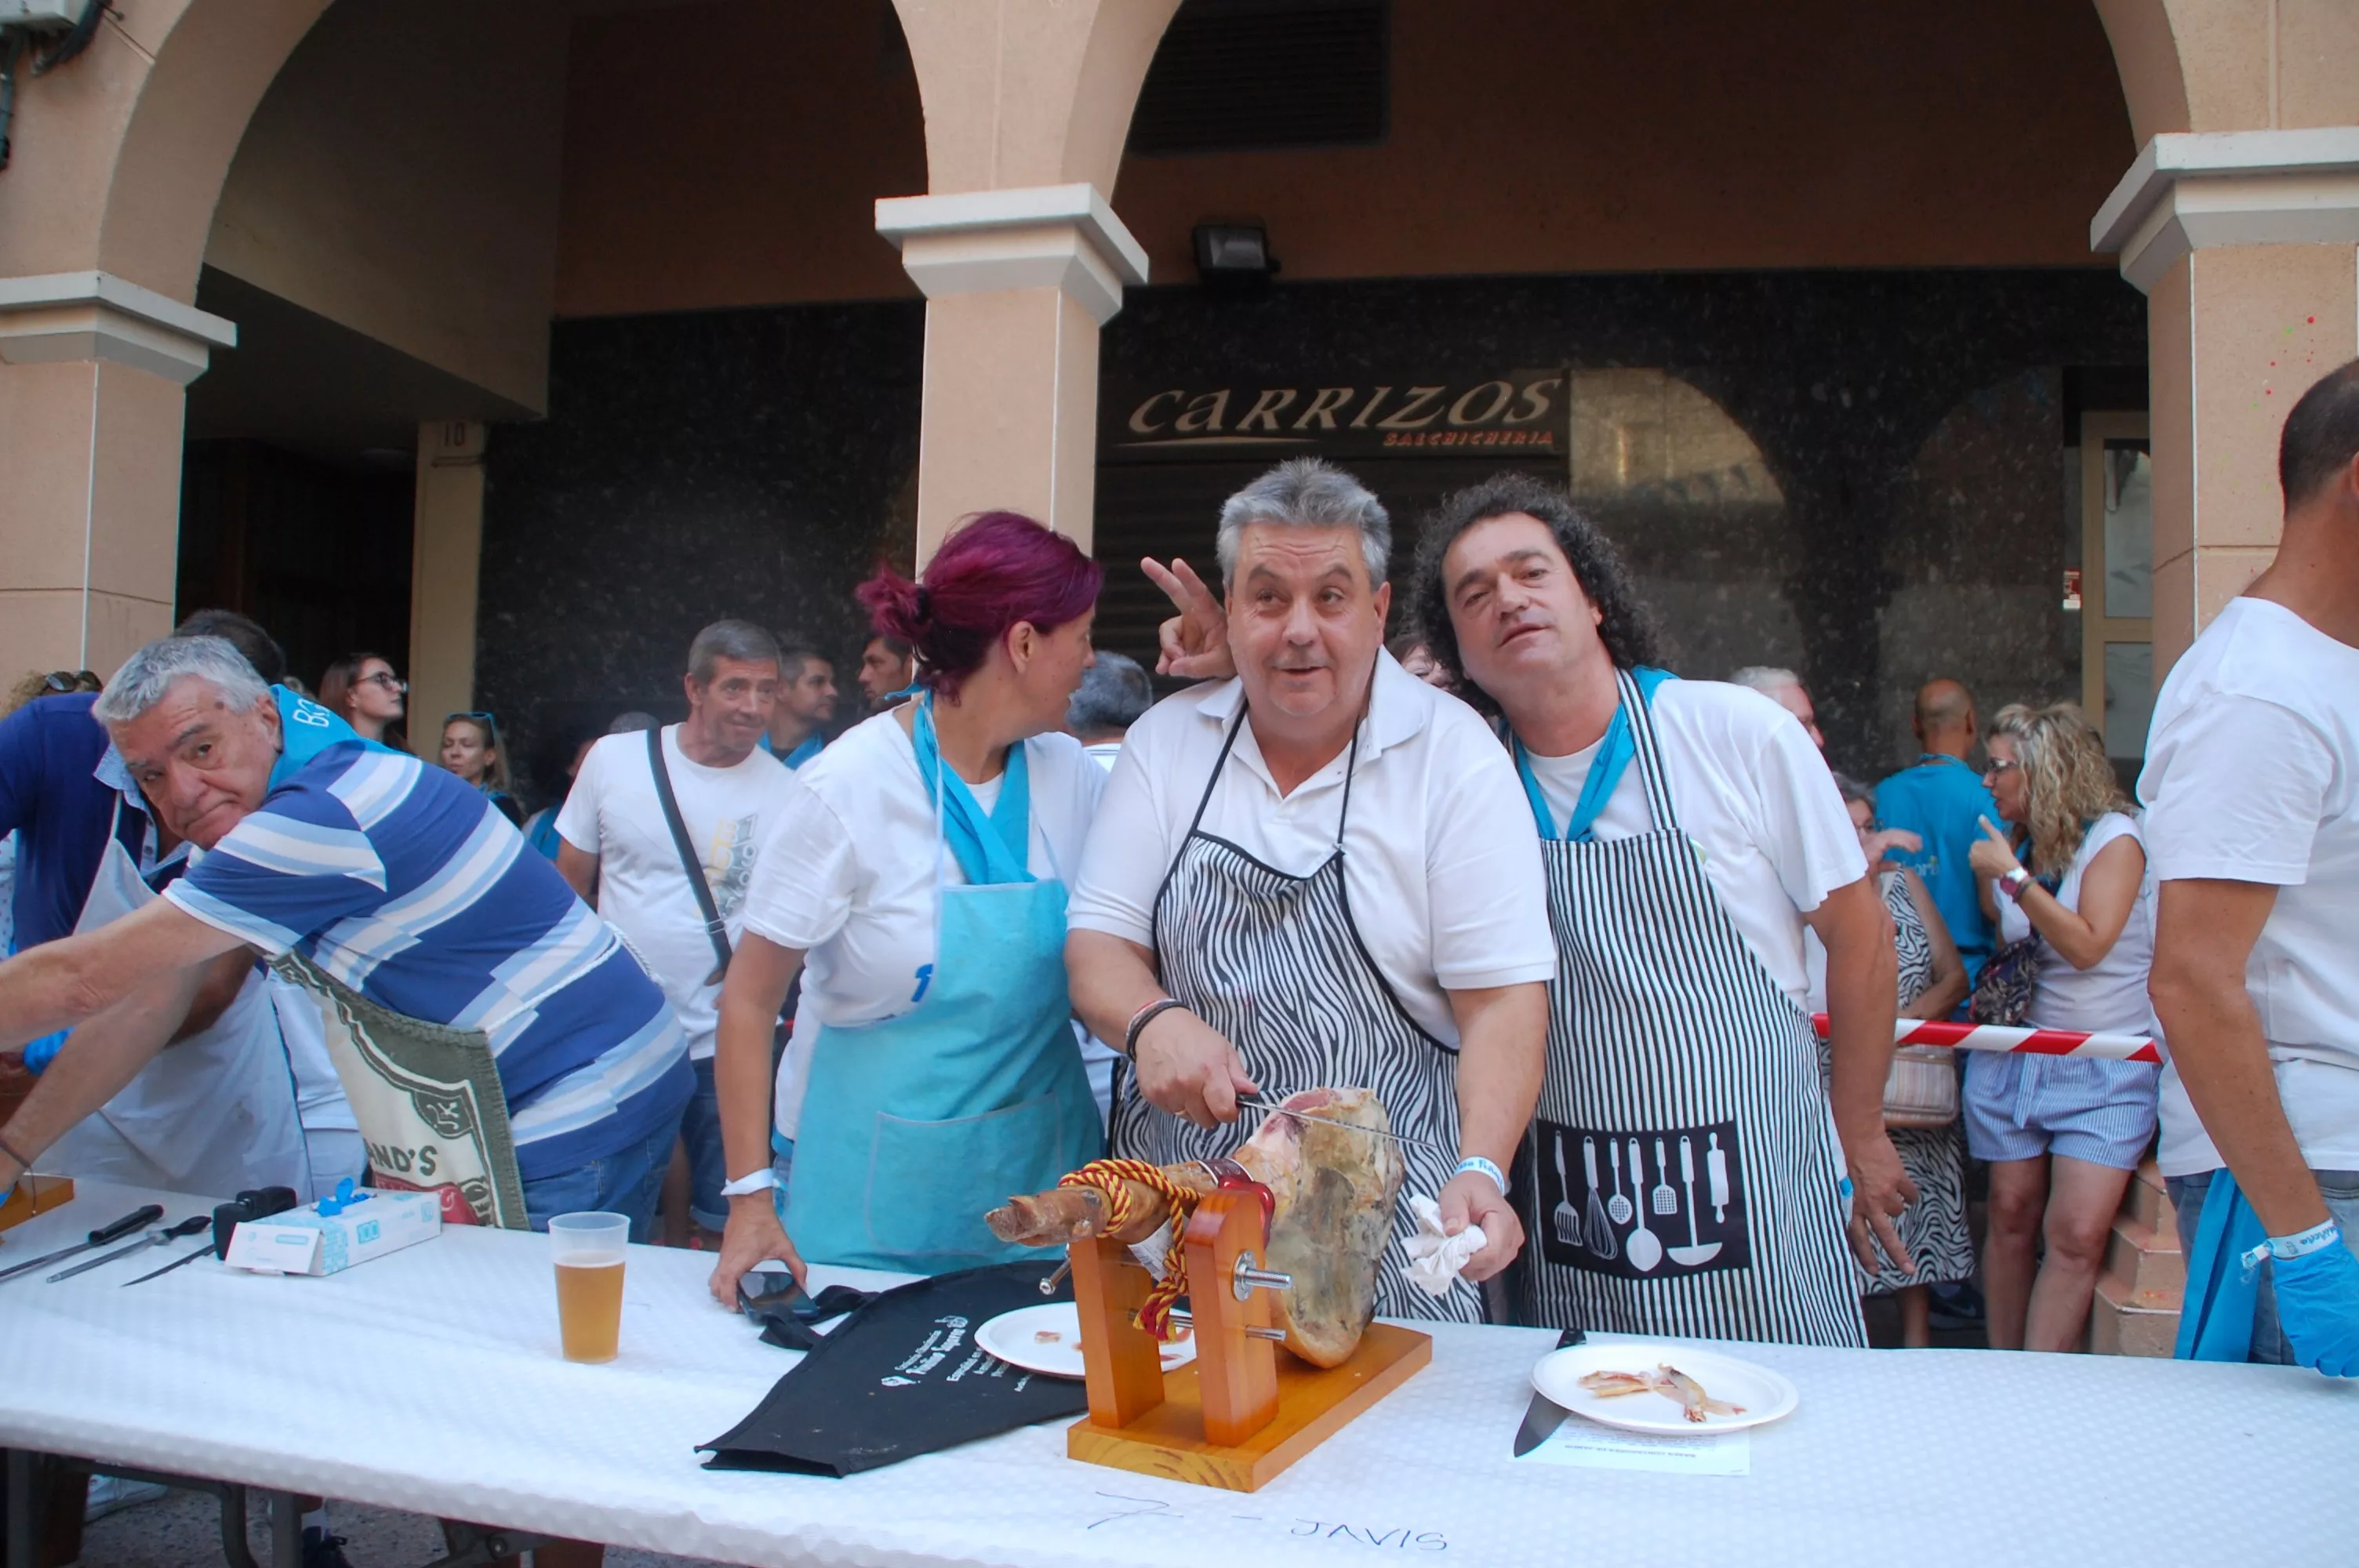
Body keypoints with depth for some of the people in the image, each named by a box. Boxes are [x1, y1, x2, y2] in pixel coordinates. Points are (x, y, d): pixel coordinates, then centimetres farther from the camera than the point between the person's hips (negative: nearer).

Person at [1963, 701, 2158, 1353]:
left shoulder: (2114, 836, -9)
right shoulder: (2022, 842, 10)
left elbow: (2086, 946, -18)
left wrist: (2013, 876, -16)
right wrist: (1987, 873, 8)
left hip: (2107, 1070, -5)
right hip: (2016, 1056, 6)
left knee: (2077, 1232, -12)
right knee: (2011, 1212, 5)